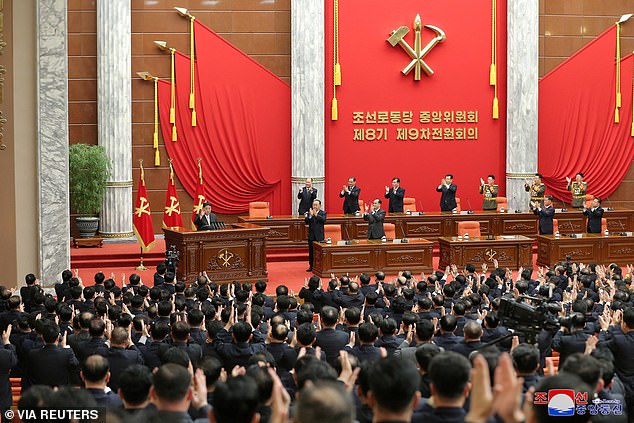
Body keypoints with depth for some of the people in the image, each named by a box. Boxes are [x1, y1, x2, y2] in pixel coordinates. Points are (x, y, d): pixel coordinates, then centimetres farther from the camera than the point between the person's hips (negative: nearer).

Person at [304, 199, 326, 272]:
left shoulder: (323, 213, 1)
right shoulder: (309, 212, 5)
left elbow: (323, 220, -18)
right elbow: (306, 222, -6)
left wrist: (316, 215, -25)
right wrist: (310, 215, -22)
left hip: (319, 236, -2)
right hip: (311, 235, 2)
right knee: (311, 252, 7)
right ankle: (311, 266, 14)